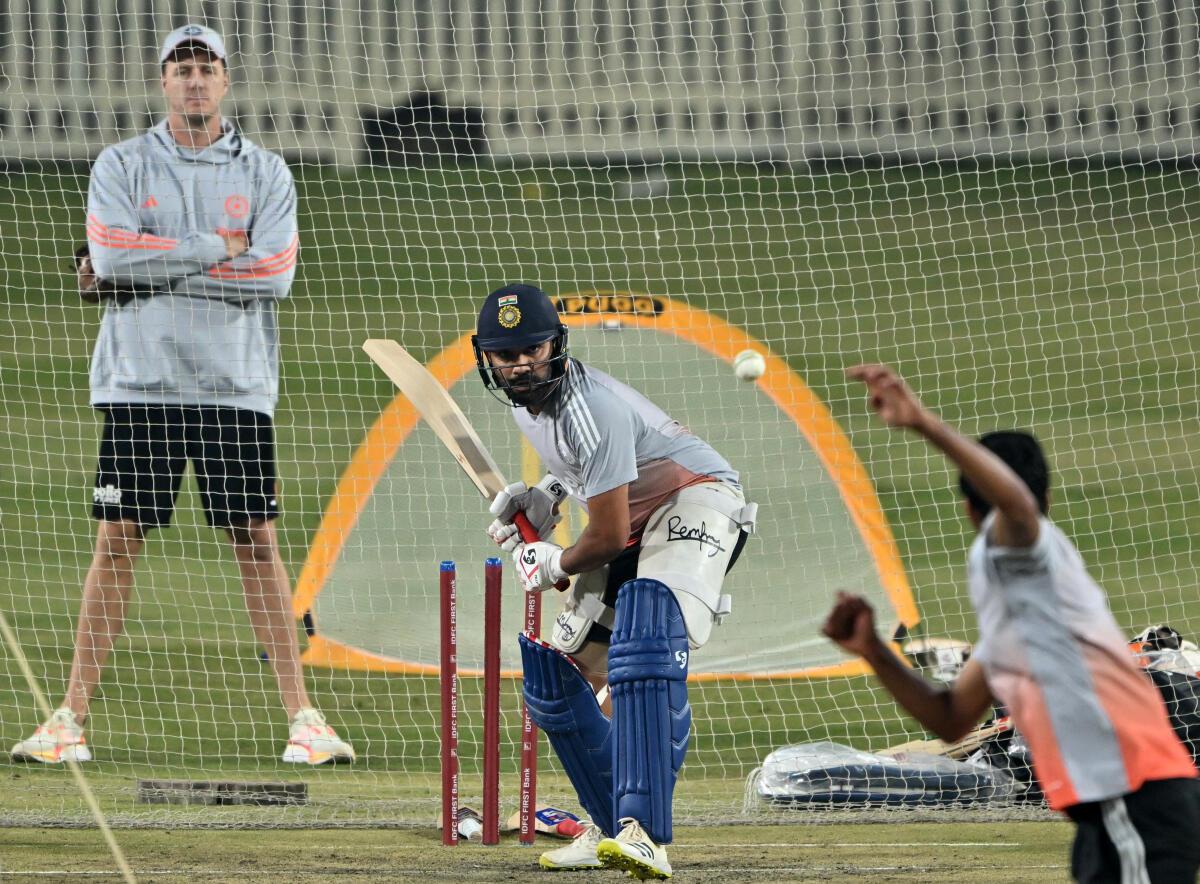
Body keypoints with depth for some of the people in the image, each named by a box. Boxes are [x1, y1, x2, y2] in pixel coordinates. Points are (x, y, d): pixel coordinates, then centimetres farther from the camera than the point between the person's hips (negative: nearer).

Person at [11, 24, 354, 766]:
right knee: (118, 539, -2)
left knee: (257, 541, -1)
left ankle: (302, 716, 1)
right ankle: (73, 717, 1)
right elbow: (112, 254, -11)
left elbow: (274, 273, -8)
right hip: (141, 383, 0)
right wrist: (215, 248, -10)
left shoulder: (265, 173, 6)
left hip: (235, 387, 0)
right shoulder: (122, 166, 6)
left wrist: (153, 267, -9)